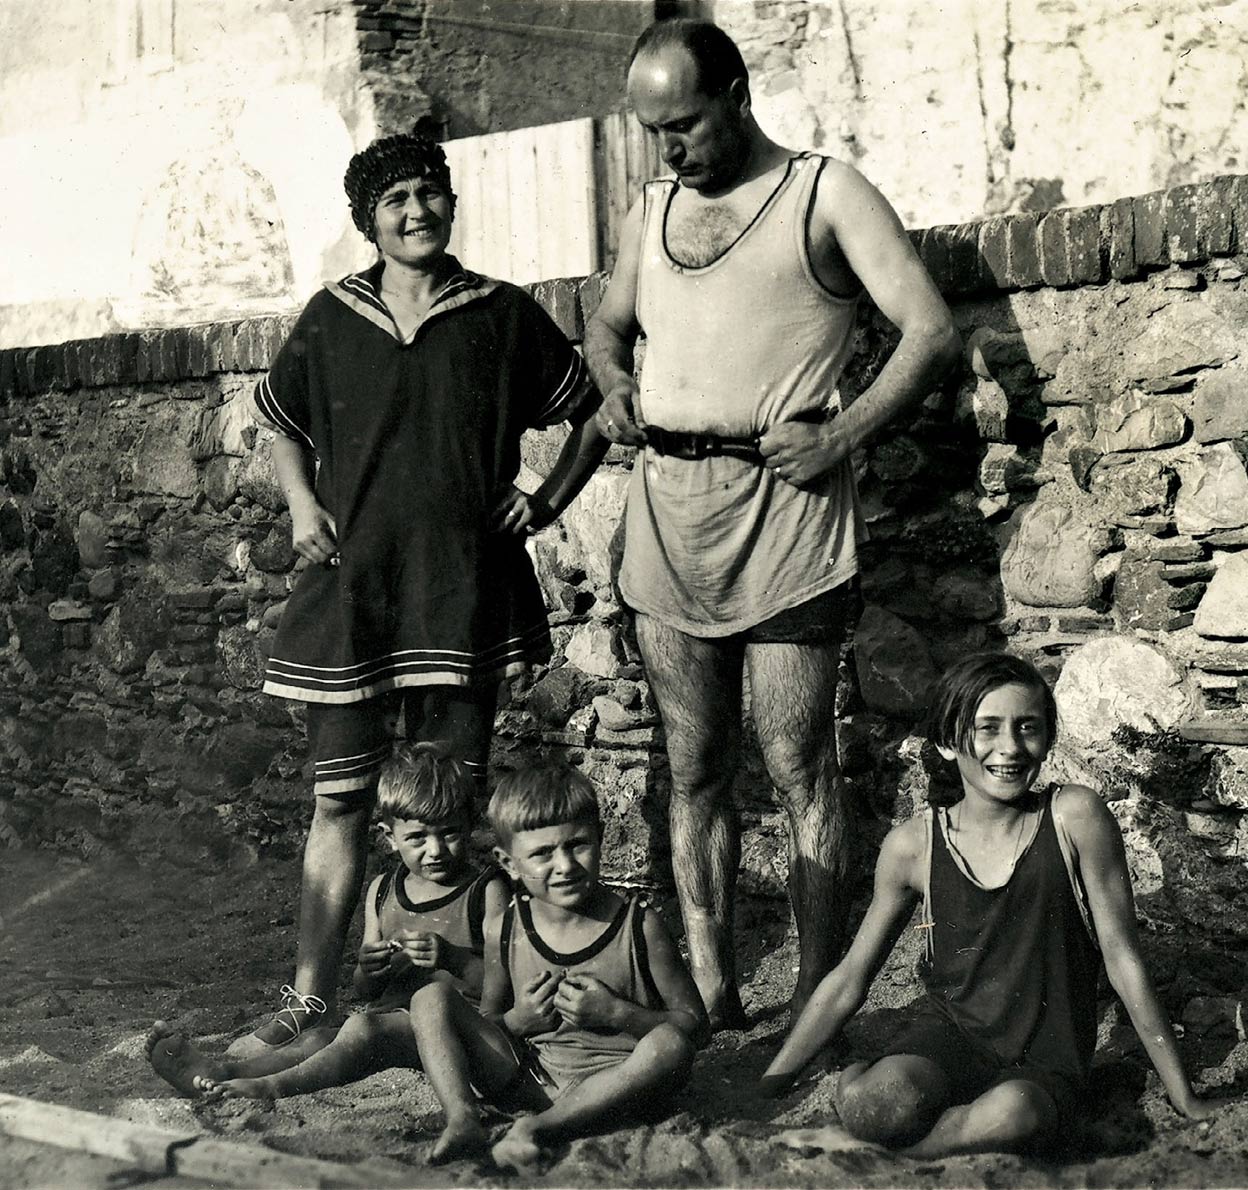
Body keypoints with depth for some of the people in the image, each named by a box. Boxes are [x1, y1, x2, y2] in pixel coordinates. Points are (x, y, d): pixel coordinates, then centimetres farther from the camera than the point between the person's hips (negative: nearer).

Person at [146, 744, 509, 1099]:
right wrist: (368, 969, -7)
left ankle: (274, 1086, -42)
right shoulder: (382, 891, 15)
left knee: (363, 1029, -32)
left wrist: (452, 958, -26)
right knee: (318, 1039, -21)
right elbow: (366, 991, 18)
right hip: (391, 1014, 6)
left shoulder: (486, 891, -3)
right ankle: (219, 1071, -36)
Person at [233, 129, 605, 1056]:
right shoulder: (330, 320, 8)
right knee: (340, 800, 4)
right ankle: (311, 999, 11)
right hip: (349, 589, 2)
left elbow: (594, 416, 12)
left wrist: (546, 501, 2)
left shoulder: (502, 316, 3)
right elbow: (279, 420, 25)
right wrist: (302, 503, 10)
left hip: (465, 589, -1)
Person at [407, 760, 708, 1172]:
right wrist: (516, 1022, -9)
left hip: (611, 1083, -3)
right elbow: (484, 1022, 16)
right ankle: (461, 1118, -28)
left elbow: (693, 1021, -1)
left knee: (669, 1045, -35)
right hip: (528, 1080, 3)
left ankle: (536, 1128, -36)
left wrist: (615, 1014, -17)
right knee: (430, 999, -8)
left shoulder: (638, 925, -4)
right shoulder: (504, 931, 3)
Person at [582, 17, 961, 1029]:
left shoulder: (825, 194, 2)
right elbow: (607, 326, 33)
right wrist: (614, 388, 11)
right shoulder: (653, 211, 19)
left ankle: (817, 1004, 1)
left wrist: (843, 434, -14)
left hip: (781, 503, -5)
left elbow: (934, 333, -4)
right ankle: (714, 1002, 13)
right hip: (666, 510, 6)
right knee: (695, 771, 7)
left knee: (799, 764, -4)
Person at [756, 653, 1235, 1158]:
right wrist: (762, 1090, 4)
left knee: (1012, 1113, -38)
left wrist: (1185, 1100, 0)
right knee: (875, 1107, -35)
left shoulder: (1074, 817, -10)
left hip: (1046, 1062, 0)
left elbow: (1123, 957, -4)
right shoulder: (913, 846, -4)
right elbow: (848, 981, 6)